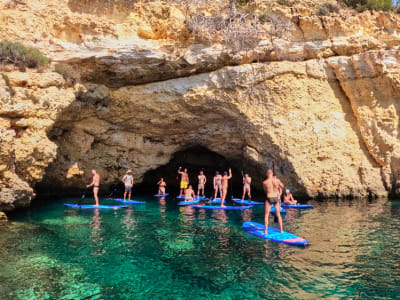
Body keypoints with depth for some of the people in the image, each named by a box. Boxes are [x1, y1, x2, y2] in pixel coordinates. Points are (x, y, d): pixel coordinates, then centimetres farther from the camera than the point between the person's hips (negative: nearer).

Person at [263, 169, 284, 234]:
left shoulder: (265, 182, -9)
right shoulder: (277, 180, -3)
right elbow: (282, 186, 15)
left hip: (269, 199, -3)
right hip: (276, 198, 3)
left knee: (266, 215, 8)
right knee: (278, 215, 18)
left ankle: (266, 231, 5)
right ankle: (281, 230, 24)